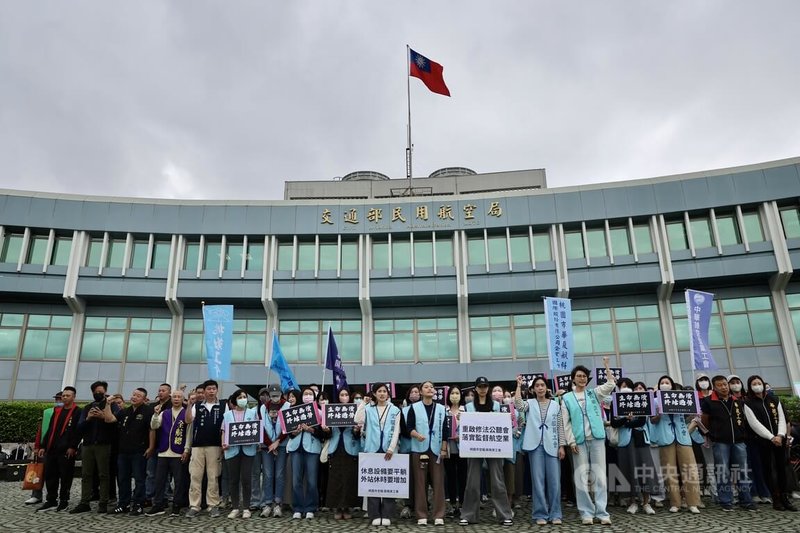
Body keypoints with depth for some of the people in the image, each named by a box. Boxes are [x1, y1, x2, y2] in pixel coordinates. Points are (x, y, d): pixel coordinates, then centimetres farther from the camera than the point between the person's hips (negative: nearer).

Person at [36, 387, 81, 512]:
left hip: (66, 450, -6)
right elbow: (50, 430, 19)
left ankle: (63, 501, 11)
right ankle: (51, 501, 17)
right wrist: (43, 446, 13)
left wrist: (73, 447, -16)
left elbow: (78, 431, -10)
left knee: (66, 476, 1)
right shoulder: (57, 411, 16)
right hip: (52, 449, 6)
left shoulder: (78, 412, -3)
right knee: (49, 475, 8)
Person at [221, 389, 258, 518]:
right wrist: (223, 443, -6)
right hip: (232, 449, 1)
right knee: (233, 479, 3)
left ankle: (246, 508, 6)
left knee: (246, 479, -3)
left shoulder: (252, 412, 10)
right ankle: (235, 508, 13)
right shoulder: (228, 414, 12)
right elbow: (224, 431, 10)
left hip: (248, 449, -1)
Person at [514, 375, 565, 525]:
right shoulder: (530, 403, 5)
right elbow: (518, 405, -18)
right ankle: (540, 514, 9)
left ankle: (555, 514, 11)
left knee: (554, 480, 1)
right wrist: (519, 386, -15)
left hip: (552, 446, 1)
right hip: (535, 445, -1)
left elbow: (560, 426, 8)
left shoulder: (555, 404, 8)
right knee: (538, 480, 2)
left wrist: (562, 446, 1)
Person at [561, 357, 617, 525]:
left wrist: (606, 366, -11)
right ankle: (586, 512, 9)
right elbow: (565, 423, 3)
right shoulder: (566, 398, 6)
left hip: (596, 439, 1)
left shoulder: (594, 393, 11)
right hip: (579, 441, -1)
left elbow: (610, 385, -5)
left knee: (599, 476, 1)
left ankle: (601, 512, 5)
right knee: (581, 477, 1)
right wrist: (571, 441, -6)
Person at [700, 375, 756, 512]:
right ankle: (726, 502, 8)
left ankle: (746, 500, 18)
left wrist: (742, 433, 14)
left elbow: (743, 418, 20)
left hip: (738, 441, 3)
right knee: (723, 472, 0)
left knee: (743, 472, 7)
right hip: (720, 443, -3)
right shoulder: (708, 401, -2)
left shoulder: (738, 401, 9)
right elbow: (705, 421, 7)